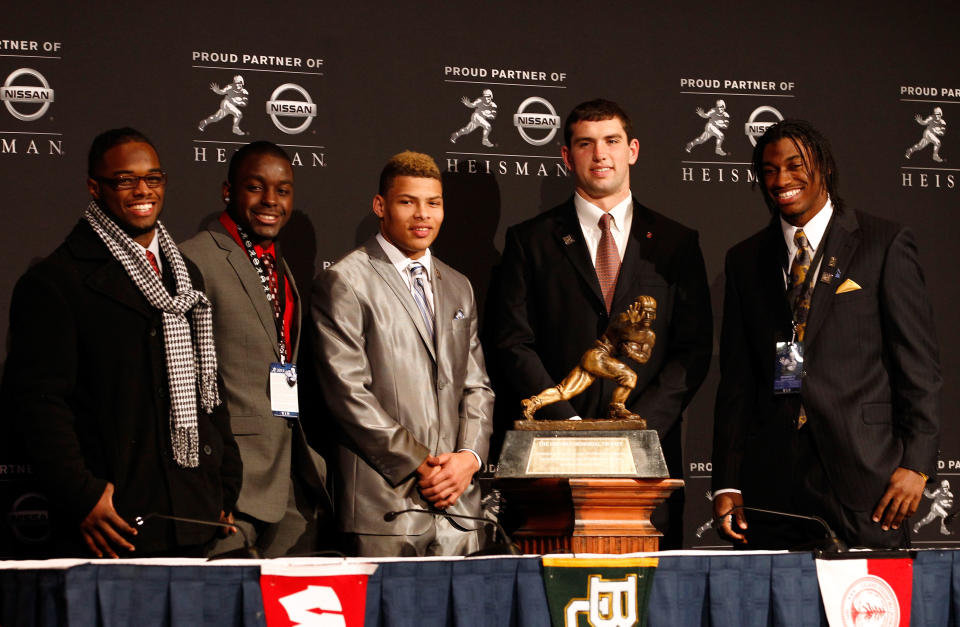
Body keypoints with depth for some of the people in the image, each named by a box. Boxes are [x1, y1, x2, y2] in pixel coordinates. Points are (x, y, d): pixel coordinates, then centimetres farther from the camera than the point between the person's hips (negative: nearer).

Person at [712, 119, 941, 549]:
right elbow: (736, 380, 13)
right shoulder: (745, 260, 14)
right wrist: (727, 484, 6)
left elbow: (918, 364, 0)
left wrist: (916, 462, -7)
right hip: (772, 483, 3)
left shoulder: (885, 244, 3)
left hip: (863, 475, -3)